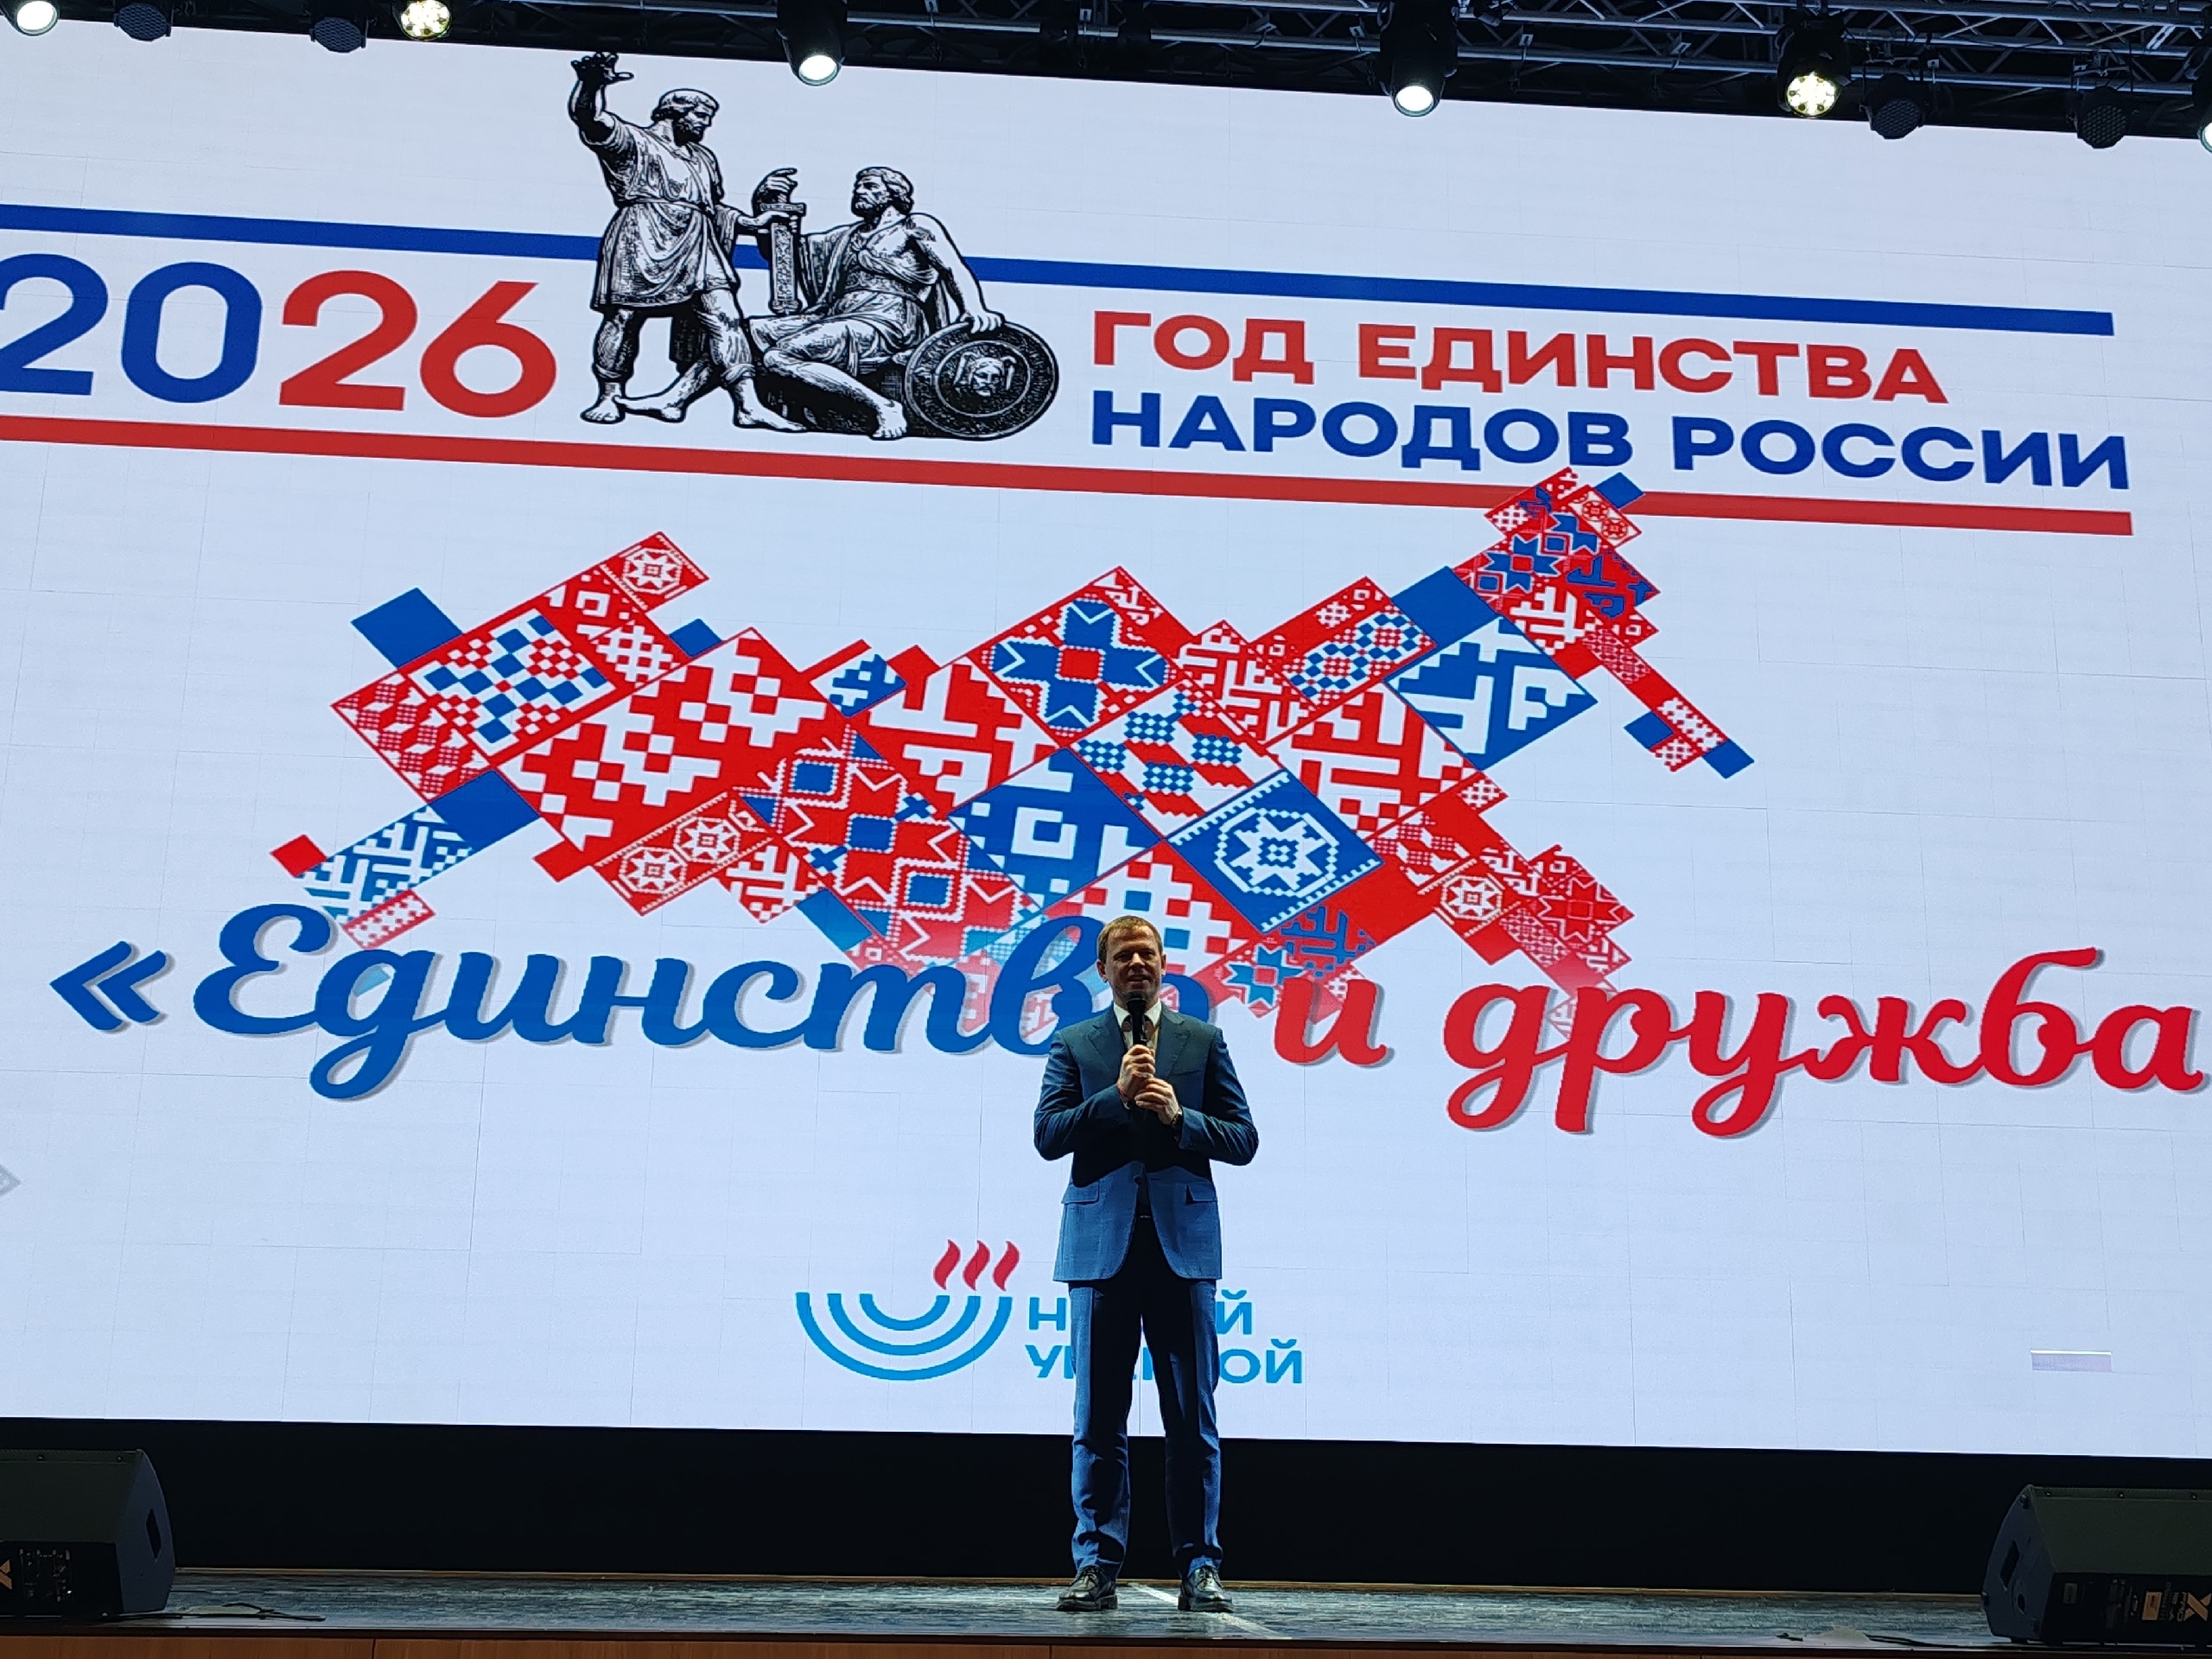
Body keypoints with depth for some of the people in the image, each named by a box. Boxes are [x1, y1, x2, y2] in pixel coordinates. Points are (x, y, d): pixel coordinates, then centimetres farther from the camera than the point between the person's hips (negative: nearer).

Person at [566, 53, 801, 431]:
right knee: (623, 317, -5)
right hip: (642, 242, -5)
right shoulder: (634, 141, 8)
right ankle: (610, 397, 8)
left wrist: (751, 222, 23)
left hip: (697, 248, 5)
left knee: (724, 317, -9)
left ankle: (749, 405, -16)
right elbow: (591, 119, -8)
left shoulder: (704, 159, 30)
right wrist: (593, 84, -27)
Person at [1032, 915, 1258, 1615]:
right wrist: (1117, 1095, -12)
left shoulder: (1203, 1041, 11)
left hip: (1182, 1242, 0)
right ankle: (1098, 1564, 10)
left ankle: (1199, 1565, 9)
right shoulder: (1074, 1044, 10)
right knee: (1099, 1418, 4)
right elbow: (1049, 1135, -1)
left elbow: (1242, 1139, 5)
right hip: (1102, 1243, 0)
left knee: (1192, 1417, 2)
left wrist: (1180, 1117, -11)